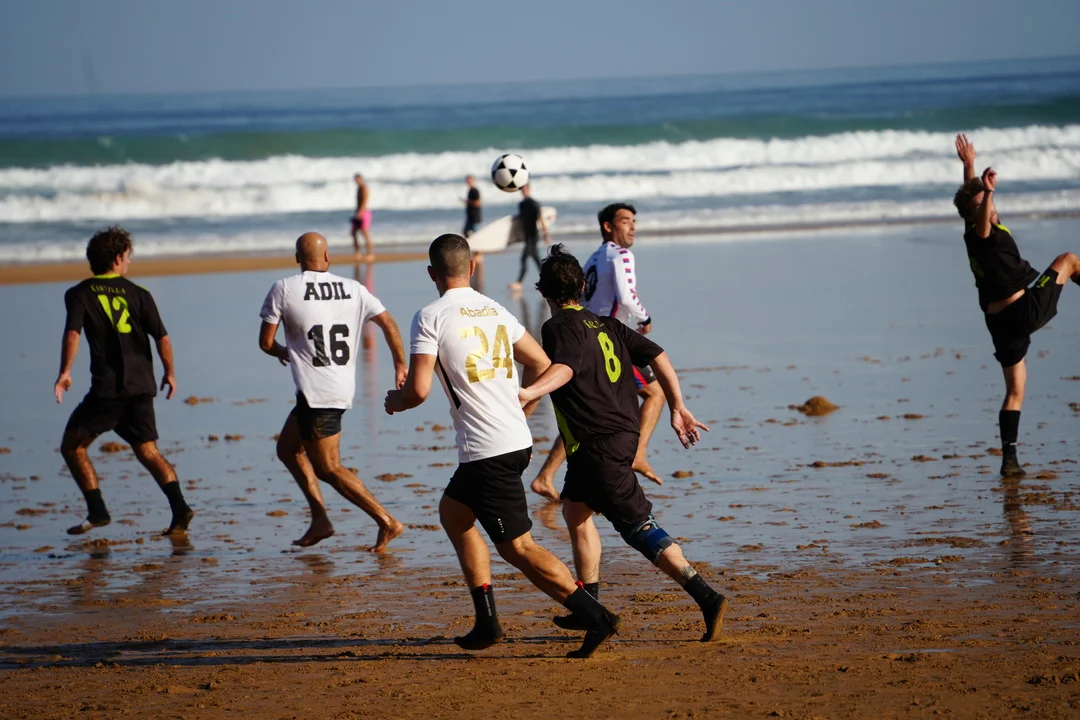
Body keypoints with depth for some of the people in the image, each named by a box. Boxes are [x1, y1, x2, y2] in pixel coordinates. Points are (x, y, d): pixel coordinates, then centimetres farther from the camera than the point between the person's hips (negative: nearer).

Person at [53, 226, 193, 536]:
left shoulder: (79, 294, 2)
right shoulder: (138, 293, 7)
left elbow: (72, 333, -15)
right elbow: (162, 338, 2)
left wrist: (65, 371, -17)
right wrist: (169, 373, 14)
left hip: (107, 388, -3)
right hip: (141, 386, 3)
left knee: (72, 445, 11)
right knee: (147, 451, 12)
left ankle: (97, 511, 1)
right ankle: (180, 507, -8)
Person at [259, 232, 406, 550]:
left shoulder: (283, 289, -5)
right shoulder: (353, 289, 6)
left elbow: (266, 343, -2)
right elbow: (388, 323, 3)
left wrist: (284, 353, 20)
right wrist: (400, 365, 14)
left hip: (316, 392, -7)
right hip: (343, 389, 7)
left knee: (328, 468, 0)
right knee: (287, 447, 21)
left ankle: (387, 522, -8)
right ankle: (320, 519, 15)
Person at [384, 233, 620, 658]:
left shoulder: (431, 318, -8)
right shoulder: (496, 312, 14)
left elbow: (419, 390, -14)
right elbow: (541, 364, 20)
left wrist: (395, 401, 9)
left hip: (486, 449, -8)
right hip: (517, 440, 8)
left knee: (517, 547, -5)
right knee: (453, 511, 25)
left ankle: (595, 617, -14)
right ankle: (487, 621, 21)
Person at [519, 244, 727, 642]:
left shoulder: (559, 327, -8)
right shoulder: (606, 324, 15)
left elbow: (565, 367, -30)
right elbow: (656, 355, 9)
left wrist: (529, 393, -47)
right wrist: (678, 408, 11)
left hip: (599, 444, -9)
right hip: (623, 433, 9)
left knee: (640, 527, -11)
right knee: (574, 509, 25)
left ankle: (707, 598, -21)